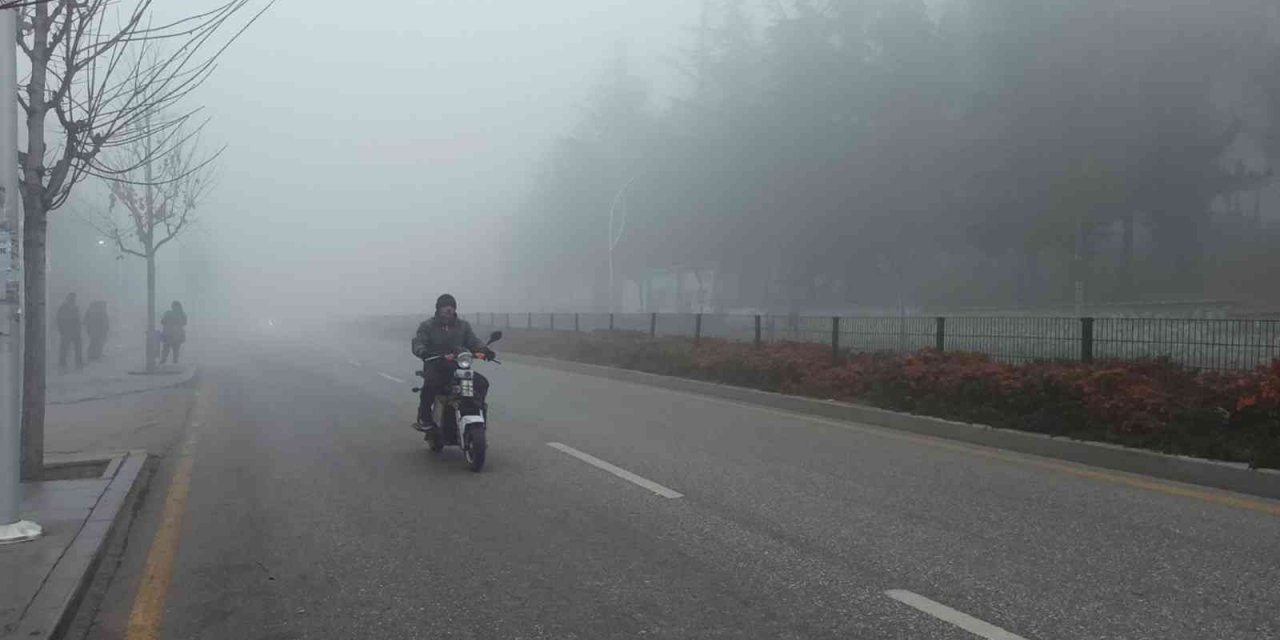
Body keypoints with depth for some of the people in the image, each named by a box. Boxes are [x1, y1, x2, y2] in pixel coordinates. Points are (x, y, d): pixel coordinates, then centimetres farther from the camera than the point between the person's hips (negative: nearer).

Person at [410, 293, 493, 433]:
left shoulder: (463, 325, 13)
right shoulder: (427, 325, 3)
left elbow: (473, 341, 5)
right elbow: (417, 343, -10)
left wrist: (484, 350, -18)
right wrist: (423, 352, -34)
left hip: (457, 366, 3)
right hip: (435, 366, -3)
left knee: (482, 383, -14)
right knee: (429, 386, -35)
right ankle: (424, 419, -19)